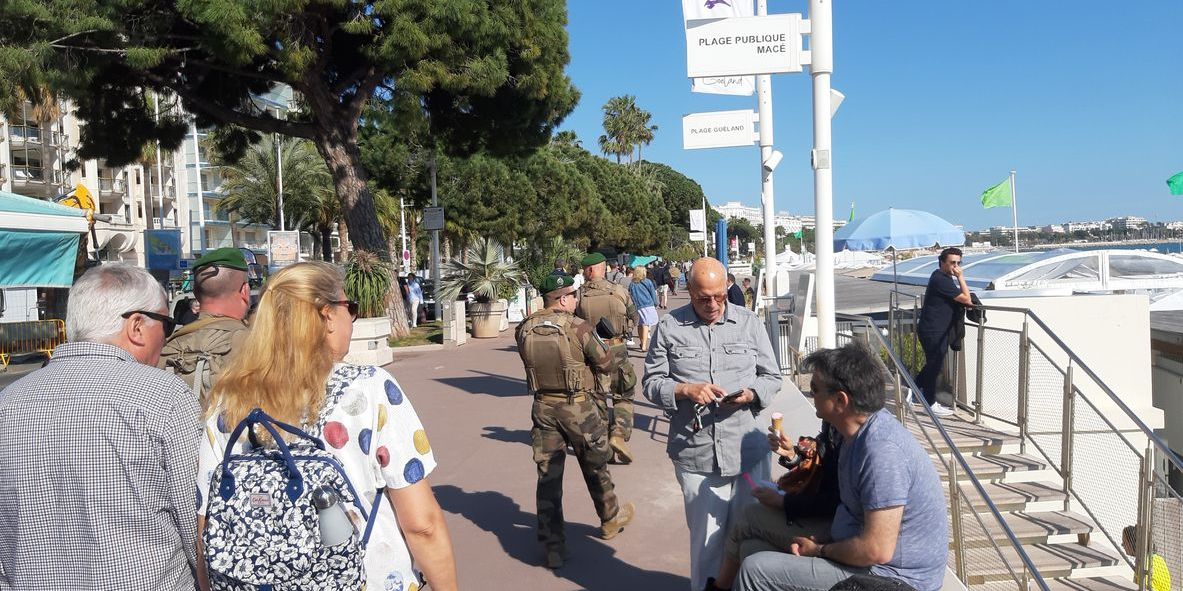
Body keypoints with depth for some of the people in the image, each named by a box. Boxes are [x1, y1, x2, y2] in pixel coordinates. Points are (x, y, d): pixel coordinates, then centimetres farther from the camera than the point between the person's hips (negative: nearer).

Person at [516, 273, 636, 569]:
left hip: (542, 406, 3)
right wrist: (605, 347, 13)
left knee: (548, 475, 8)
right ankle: (610, 519, 41)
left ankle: (553, 547, 11)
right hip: (577, 406, -3)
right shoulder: (577, 327, -16)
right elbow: (606, 364, -8)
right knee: (595, 467, 19)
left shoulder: (526, 329, -4)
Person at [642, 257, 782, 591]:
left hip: (748, 450, 1)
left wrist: (750, 394, -11)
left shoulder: (749, 323, 6)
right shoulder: (669, 327, 2)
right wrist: (685, 390, -14)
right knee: (706, 538, 9)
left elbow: (772, 377, 10)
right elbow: (651, 383, 4)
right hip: (695, 454, -1)